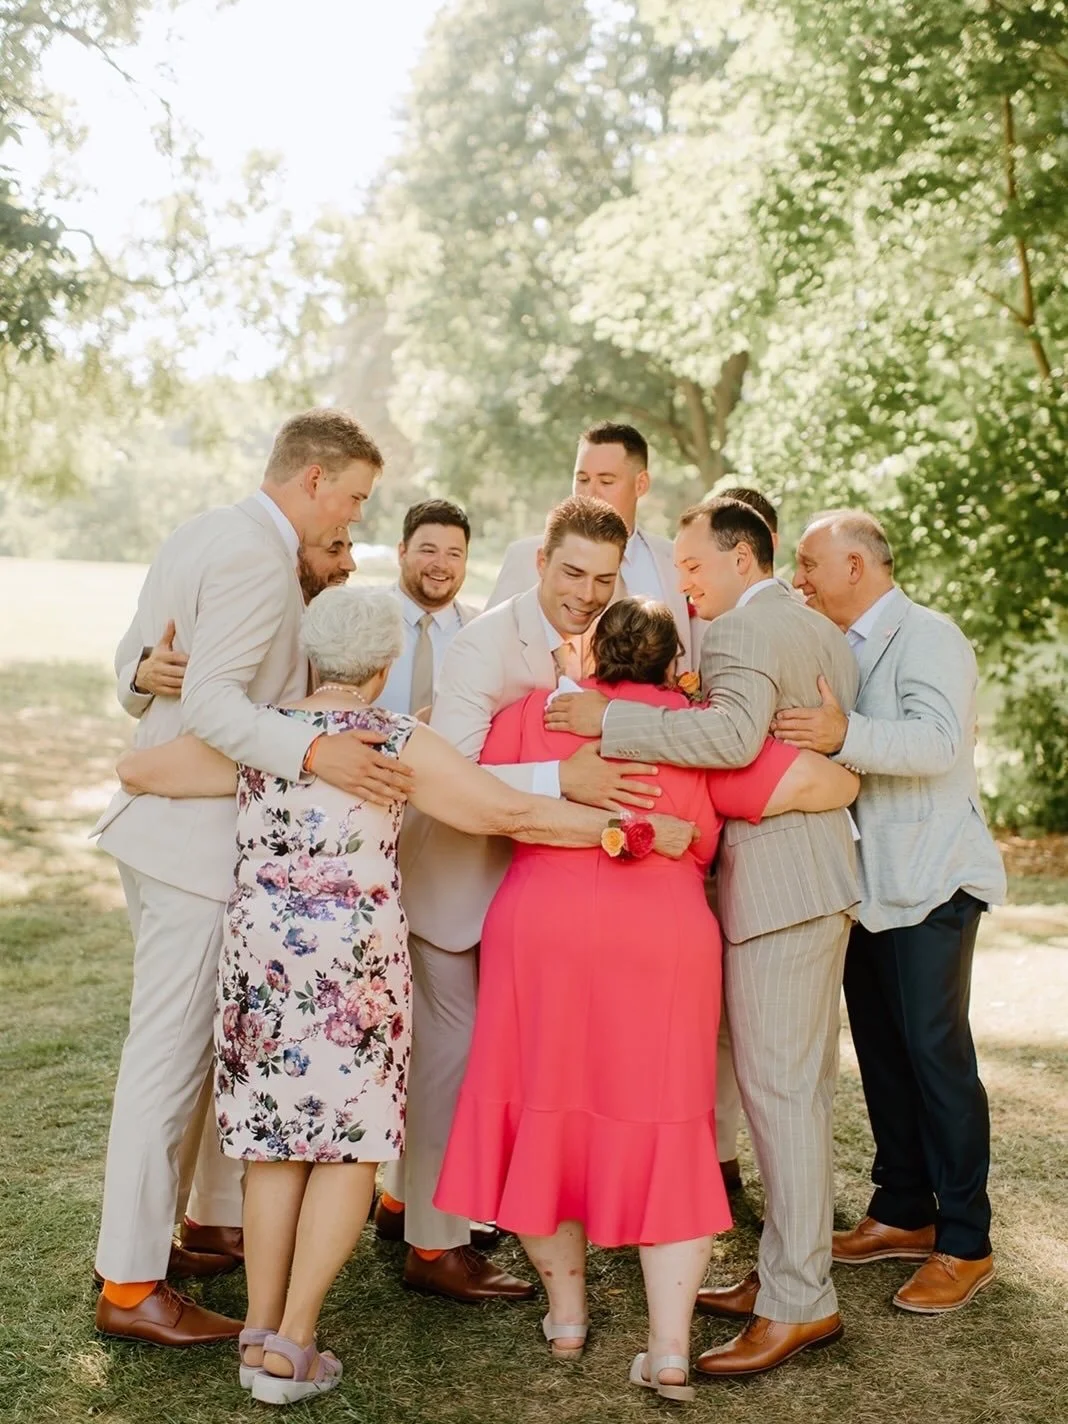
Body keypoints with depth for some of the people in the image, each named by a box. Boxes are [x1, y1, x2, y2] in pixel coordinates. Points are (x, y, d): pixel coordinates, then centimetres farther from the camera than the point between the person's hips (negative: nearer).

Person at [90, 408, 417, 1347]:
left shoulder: (205, 534, 14)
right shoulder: (258, 557, -17)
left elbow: (134, 663, 19)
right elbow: (211, 701, -26)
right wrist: (313, 751, -38)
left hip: (166, 818, 11)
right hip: (199, 835, -11)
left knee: (170, 1047, 19)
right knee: (172, 1052, -4)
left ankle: (144, 1236, 31)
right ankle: (130, 1286, 6)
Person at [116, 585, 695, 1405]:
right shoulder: (401, 745, -4)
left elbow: (135, 769, 13)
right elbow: (516, 815, -7)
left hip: (260, 952, 4)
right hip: (357, 957, -4)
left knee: (274, 1141, 13)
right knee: (350, 1145, 6)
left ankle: (262, 1334, 17)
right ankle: (291, 1347, 5)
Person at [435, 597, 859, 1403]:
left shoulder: (538, 711, 8)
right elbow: (825, 786, -1)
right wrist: (834, 752, 21)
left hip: (542, 935, 1)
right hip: (665, 948, -1)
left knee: (545, 1113, 16)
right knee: (665, 1132, 9)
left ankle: (566, 1309, 26)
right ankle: (671, 1348, 6)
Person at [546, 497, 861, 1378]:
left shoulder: (740, 631, -12)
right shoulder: (824, 632, 18)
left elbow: (734, 736, -31)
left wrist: (609, 721, -29)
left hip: (779, 883, -10)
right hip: (821, 877, 10)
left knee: (780, 1086, -6)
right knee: (804, 1084, 14)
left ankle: (800, 1301, -1)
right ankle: (788, 1270, 24)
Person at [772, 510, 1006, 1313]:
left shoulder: (928, 637, -12)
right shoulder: (844, 649, 15)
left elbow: (938, 739, -28)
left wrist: (844, 736, -42)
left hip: (930, 880, -9)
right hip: (868, 883, 9)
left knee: (935, 1051, -7)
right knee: (882, 1049, 13)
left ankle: (965, 1245, 3)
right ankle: (904, 1214, 24)